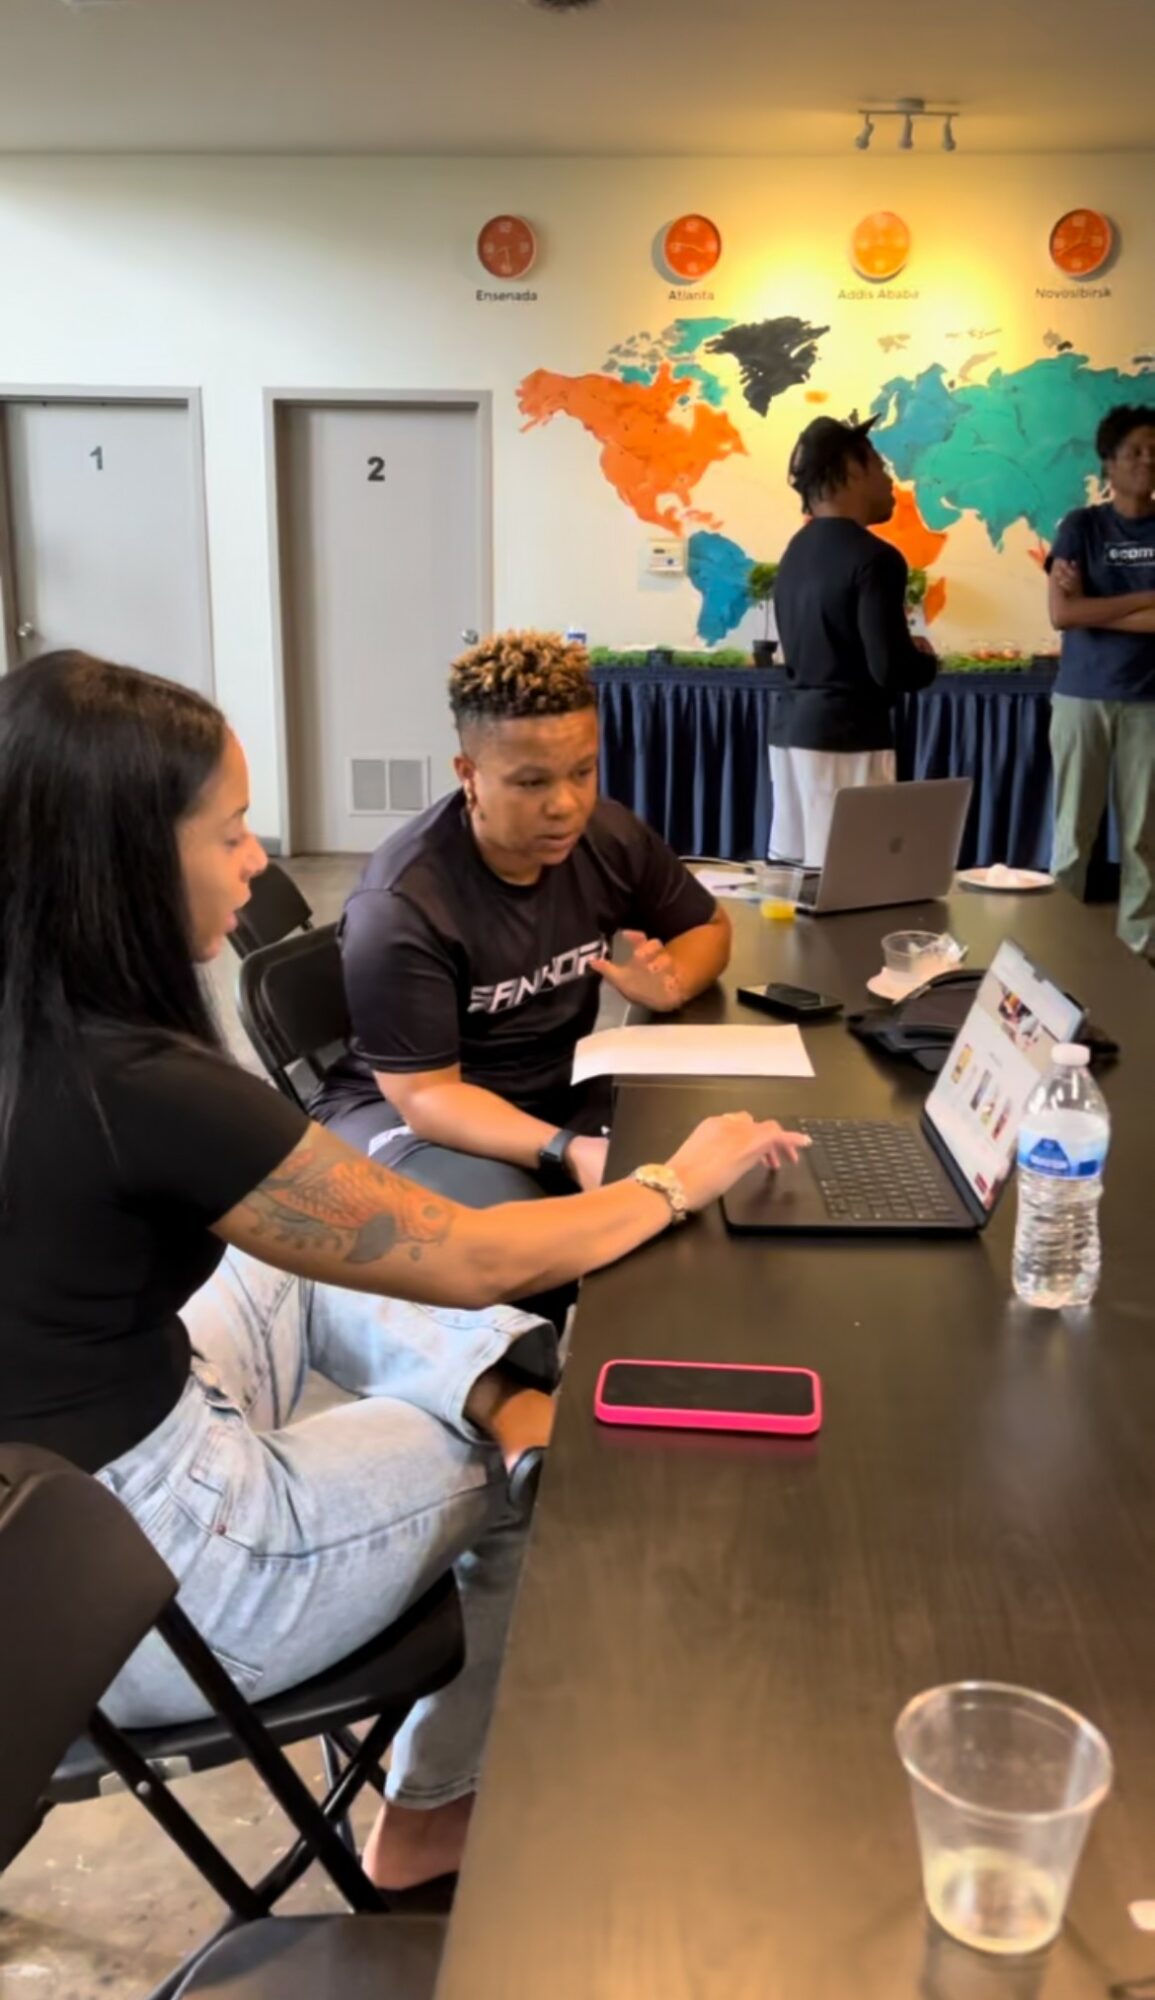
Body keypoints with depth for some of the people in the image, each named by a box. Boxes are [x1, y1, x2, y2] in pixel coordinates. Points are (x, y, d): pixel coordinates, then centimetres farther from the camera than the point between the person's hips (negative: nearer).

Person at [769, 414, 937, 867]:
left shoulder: (796, 551, 11)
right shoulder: (873, 558, -14)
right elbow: (892, 671, -18)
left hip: (792, 729, 9)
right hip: (846, 739, -9)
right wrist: (926, 660, 4)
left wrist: (906, 654, 17)